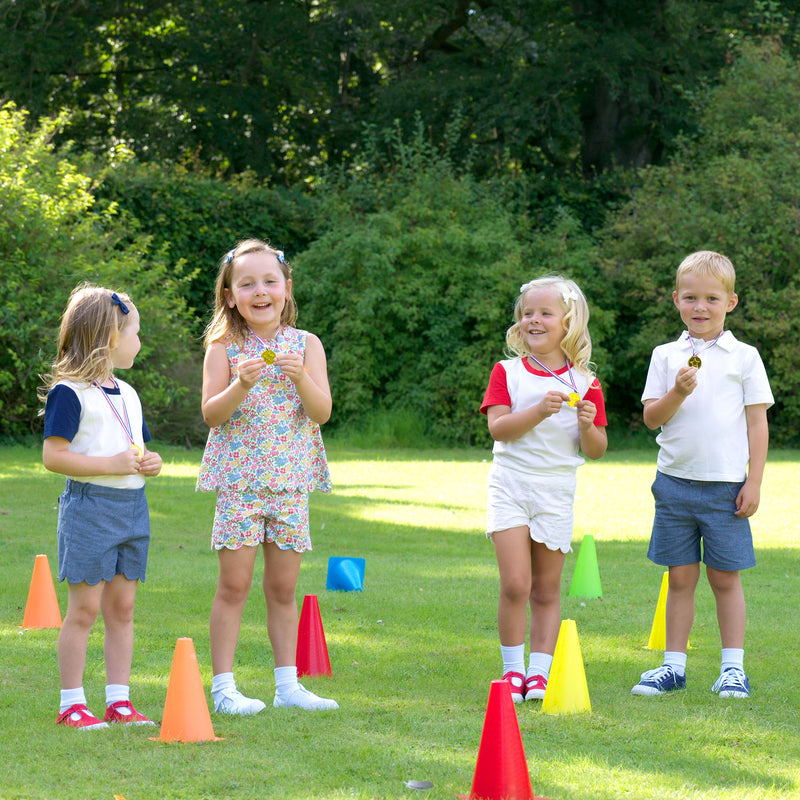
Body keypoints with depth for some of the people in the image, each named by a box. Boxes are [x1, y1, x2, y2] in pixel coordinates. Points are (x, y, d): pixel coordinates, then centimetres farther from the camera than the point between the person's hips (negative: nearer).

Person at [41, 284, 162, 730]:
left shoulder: (128, 394, 16)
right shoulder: (69, 393, -9)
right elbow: (53, 456, -15)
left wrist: (153, 462, 2)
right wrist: (111, 464, -20)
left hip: (133, 506, 7)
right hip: (89, 505, -7)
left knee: (122, 608, 8)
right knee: (85, 608, -5)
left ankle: (119, 700, 13)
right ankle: (72, 703, 1)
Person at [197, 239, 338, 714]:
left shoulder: (306, 344, 4)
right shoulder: (224, 347, -1)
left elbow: (322, 412, -3)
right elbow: (211, 413, -7)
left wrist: (300, 376, -20)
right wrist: (241, 384, -24)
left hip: (291, 482, 2)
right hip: (239, 480, -2)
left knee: (283, 587, 8)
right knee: (234, 584, -3)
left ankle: (287, 683, 15)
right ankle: (224, 686, 2)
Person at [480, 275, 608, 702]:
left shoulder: (583, 383, 3)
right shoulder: (507, 372, 2)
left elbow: (597, 450, 5)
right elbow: (498, 427, -11)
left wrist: (587, 426, -16)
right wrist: (539, 411, -23)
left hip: (556, 492, 1)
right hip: (510, 486, -1)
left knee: (547, 591, 6)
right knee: (515, 584, -11)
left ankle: (538, 673, 14)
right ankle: (513, 669, 3)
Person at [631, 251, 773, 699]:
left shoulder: (744, 358, 2)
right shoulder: (666, 356, 7)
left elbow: (757, 423, 2)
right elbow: (651, 418, 3)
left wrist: (754, 482, -4)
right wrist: (677, 393, -16)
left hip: (726, 486, -2)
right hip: (675, 480, 2)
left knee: (725, 577, 2)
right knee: (680, 577, 6)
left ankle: (734, 668, 9)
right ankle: (674, 666, 12)